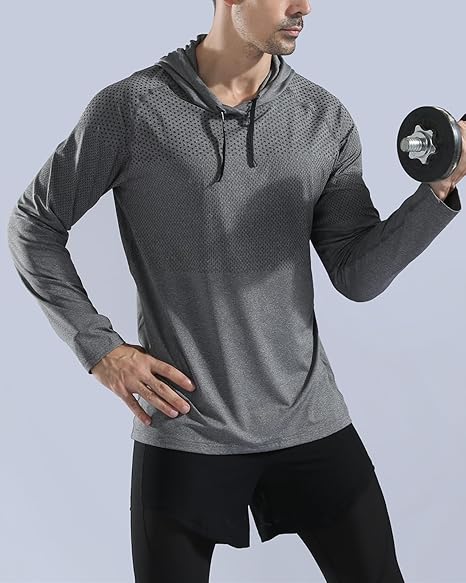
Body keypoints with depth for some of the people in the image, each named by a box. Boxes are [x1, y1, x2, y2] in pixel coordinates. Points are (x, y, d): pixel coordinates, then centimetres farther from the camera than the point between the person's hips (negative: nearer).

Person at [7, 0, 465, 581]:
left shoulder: (326, 120, 1)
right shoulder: (128, 108, -8)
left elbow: (358, 276, 0)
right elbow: (33, 225, 2)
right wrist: (98, 347, -5)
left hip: (311, 423, 3)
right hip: (182, 431, -2)